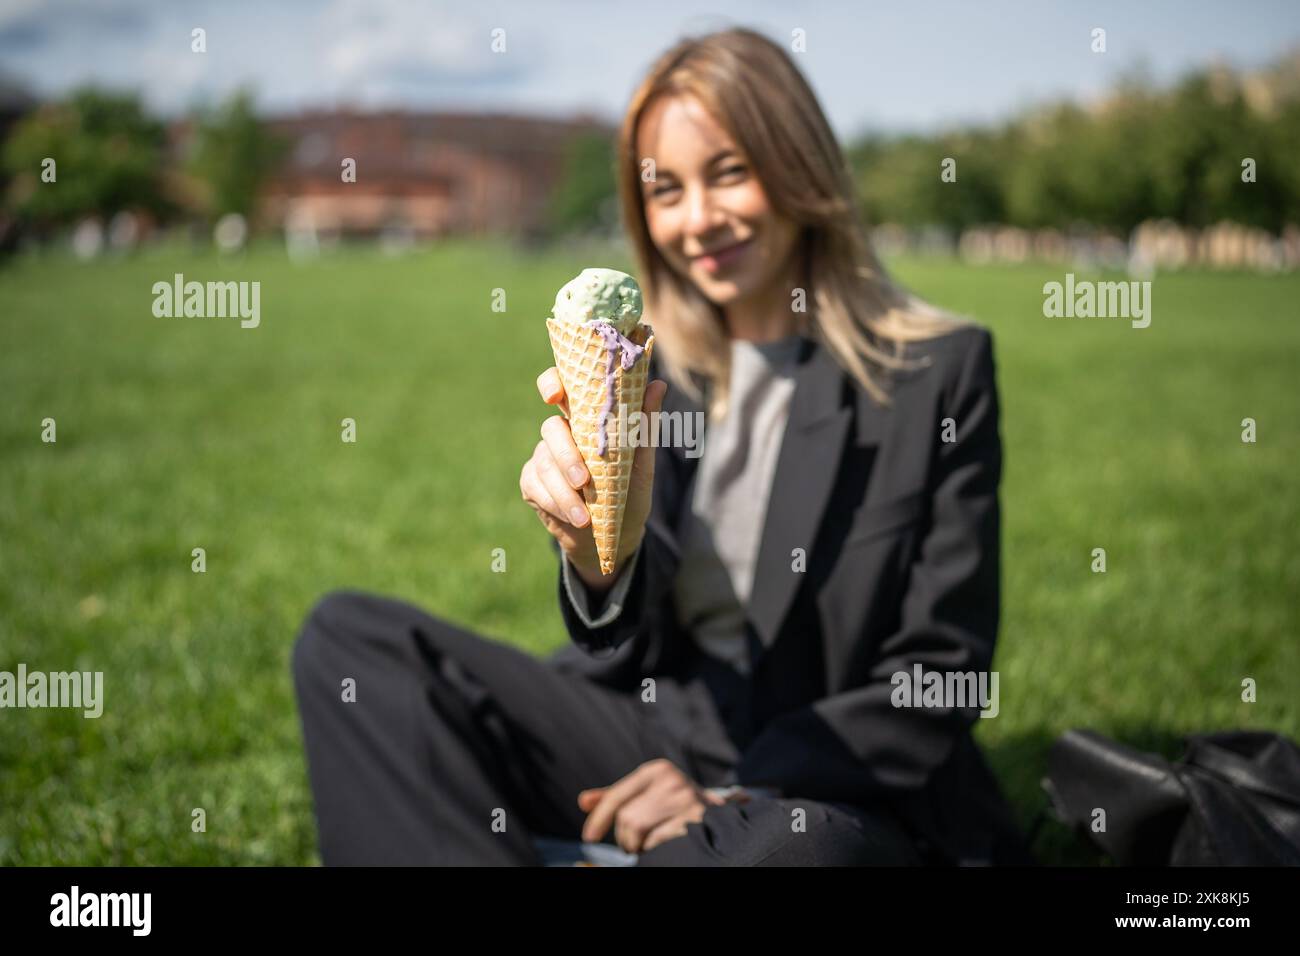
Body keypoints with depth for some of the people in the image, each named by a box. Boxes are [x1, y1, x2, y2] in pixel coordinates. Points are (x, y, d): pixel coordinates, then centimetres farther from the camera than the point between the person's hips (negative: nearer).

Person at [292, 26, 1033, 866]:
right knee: (350, 636, -12)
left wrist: (734, 790, -15)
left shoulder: (941, 370, -4)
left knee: (783, 846, -43)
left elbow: (942, 670, -4)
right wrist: (601, 560, -26)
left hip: (840, 784, -5)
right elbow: (633, 648, -1)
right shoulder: (648, 369, 7)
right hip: (661, 728, 5)